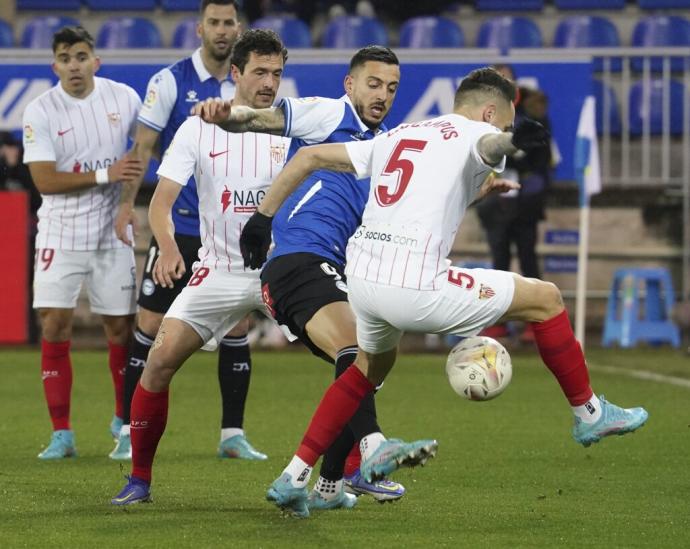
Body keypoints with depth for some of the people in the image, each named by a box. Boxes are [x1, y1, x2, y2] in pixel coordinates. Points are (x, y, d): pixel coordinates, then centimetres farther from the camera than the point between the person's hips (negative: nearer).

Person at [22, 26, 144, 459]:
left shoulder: (123, 97, -1)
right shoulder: (40, 112, -8)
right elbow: (44, 180, -14)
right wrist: (105, 174, -20)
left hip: (113, 232, 2)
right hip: (61, 235, -2)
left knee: (121, 326, 4)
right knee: (55, 324, -8)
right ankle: (61, 434, -1)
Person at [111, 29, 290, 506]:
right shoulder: (198, 130, -1)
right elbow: (162, 201, -5)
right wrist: (168, 247, -25)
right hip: (219, 268, 0)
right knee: (161, 359, -14)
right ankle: (140, 478, 1)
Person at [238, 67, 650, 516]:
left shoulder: (394, 138, 24)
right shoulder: (473, 134, 4)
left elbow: (309, 156, 23)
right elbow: (490, 144, -23)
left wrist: (263, 218, 28)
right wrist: (513, 140, -47)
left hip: (362, 277, 7)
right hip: (414, 286, -7)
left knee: (371, 366, 35)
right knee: (545, 299, 7)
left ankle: (294, 478, 30)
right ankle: (590, 413, 18)